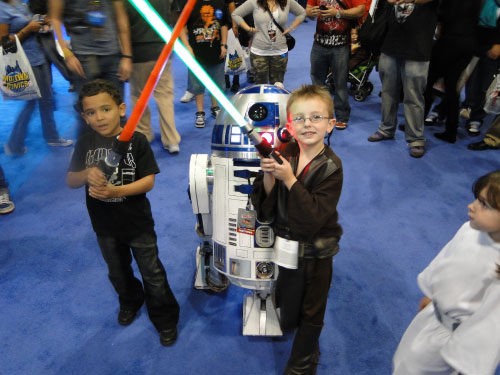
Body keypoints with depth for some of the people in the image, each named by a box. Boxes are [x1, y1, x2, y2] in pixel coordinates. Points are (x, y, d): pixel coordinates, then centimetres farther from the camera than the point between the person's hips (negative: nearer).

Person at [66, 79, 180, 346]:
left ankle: (165, 319, 30)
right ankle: (130, 301, 55)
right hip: (105, 226, 4)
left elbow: (148, 181, -19)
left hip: (138, 224, -4)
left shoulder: (137, 140, -17)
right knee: (118, 272, 26)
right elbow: (70, 180, -5)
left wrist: (115, 190, -32)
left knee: (153, 274, 8)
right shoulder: (85, 144, -6)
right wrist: (87, 175, -27)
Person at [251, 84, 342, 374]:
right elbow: (265, 210, -12)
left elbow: (313, 219, -29)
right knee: (286, 314, 23)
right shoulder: (284, 154, -11)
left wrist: (290, 180, -33)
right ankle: (310, 350, 58)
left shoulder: (331, 167, -19)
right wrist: (268, 177, -29)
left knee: (311, 315, 20)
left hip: (315, 254, -3)